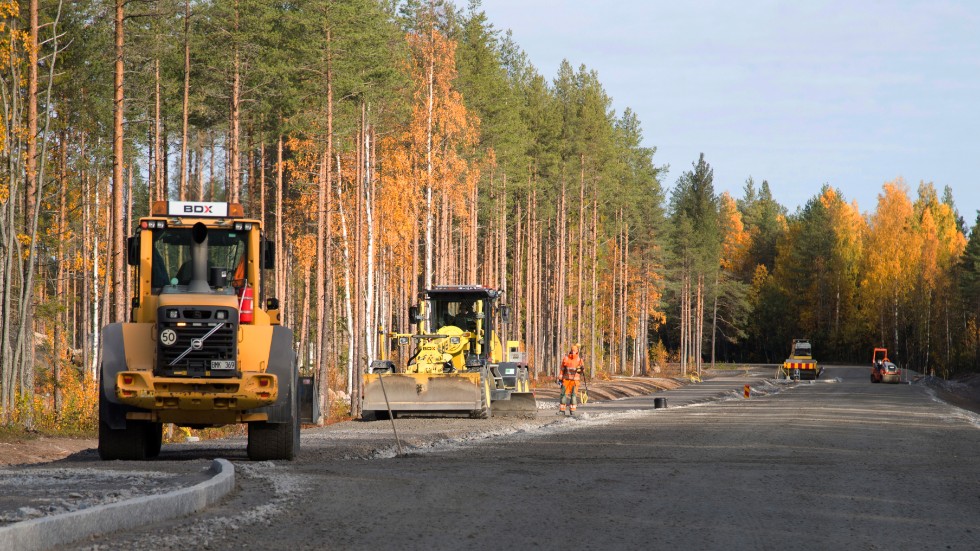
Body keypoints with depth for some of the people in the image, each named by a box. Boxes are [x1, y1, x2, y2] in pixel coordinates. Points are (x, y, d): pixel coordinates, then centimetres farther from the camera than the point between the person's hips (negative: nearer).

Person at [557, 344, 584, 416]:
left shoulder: (579, 359, 3)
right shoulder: (566, 359, 4)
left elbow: (582, 369, 10)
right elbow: (562, 369, 8)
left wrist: (581, 369, -14)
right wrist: (560, 379, 6)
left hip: (575, 380, -1)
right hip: (566, 380, 1)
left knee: (574, 395, -3)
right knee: (564, 394, 0)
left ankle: (572, 411, 2)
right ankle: (562, 410, 6)